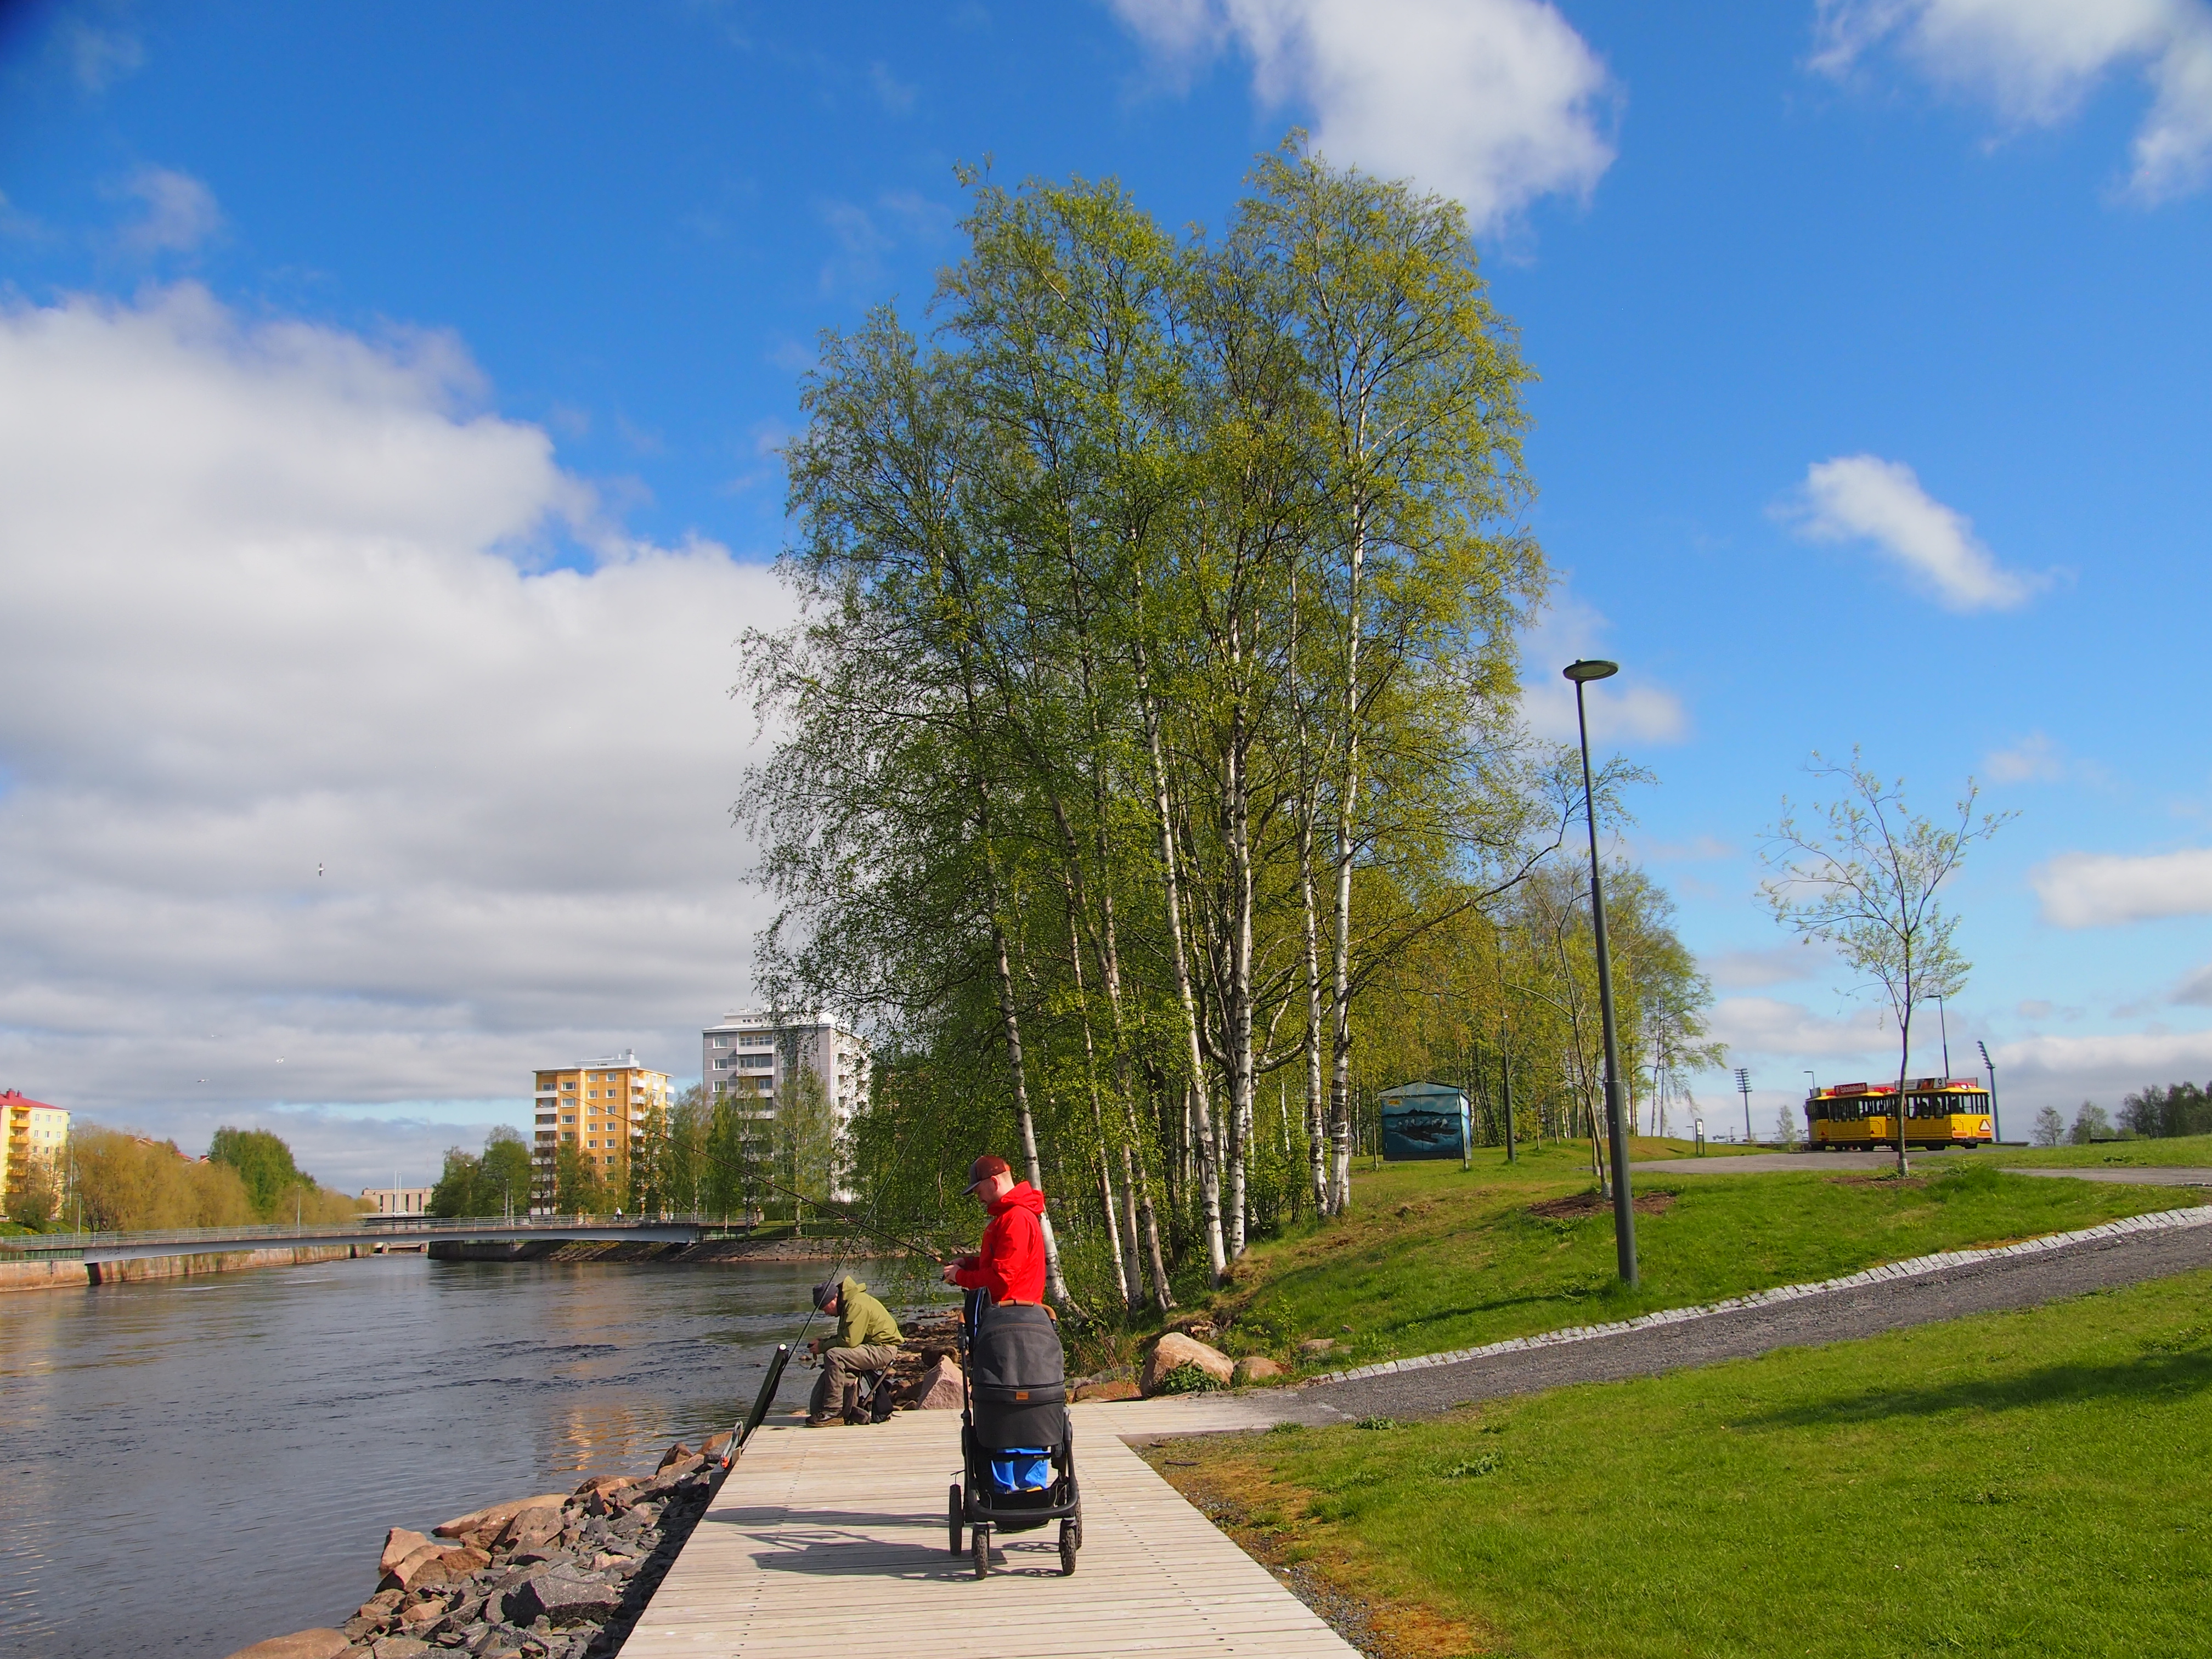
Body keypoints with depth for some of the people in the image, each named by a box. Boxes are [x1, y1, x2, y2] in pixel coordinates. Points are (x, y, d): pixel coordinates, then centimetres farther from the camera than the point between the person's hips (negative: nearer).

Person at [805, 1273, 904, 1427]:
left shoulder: (857, 1305, -18)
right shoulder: (848, 1304, 14)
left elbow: (849, 1341, -23)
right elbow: (846, 1338, 20)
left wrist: (823, 1347, -11)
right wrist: (826, 1341, 3)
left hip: (883, 1349, -11)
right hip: (872, 1348, 11)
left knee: (833, 1356, -25)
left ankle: (833, 1413, -22)